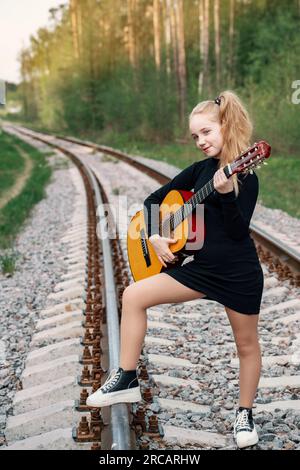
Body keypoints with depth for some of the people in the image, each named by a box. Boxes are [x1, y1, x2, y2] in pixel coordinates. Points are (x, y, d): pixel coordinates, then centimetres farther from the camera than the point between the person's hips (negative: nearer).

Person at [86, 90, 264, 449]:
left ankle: (244, 413, 32)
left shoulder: (245, 176, -9)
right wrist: (155, 237, -2)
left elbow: (238, 231, -19)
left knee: (247, 344, 10)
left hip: (240, 274, -5)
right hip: (203, 268, 6)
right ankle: (127, 379, 3)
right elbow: (154, 199, 12)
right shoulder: (200, 169, 7)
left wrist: (225, 193, -32)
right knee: (133, 296, -3)